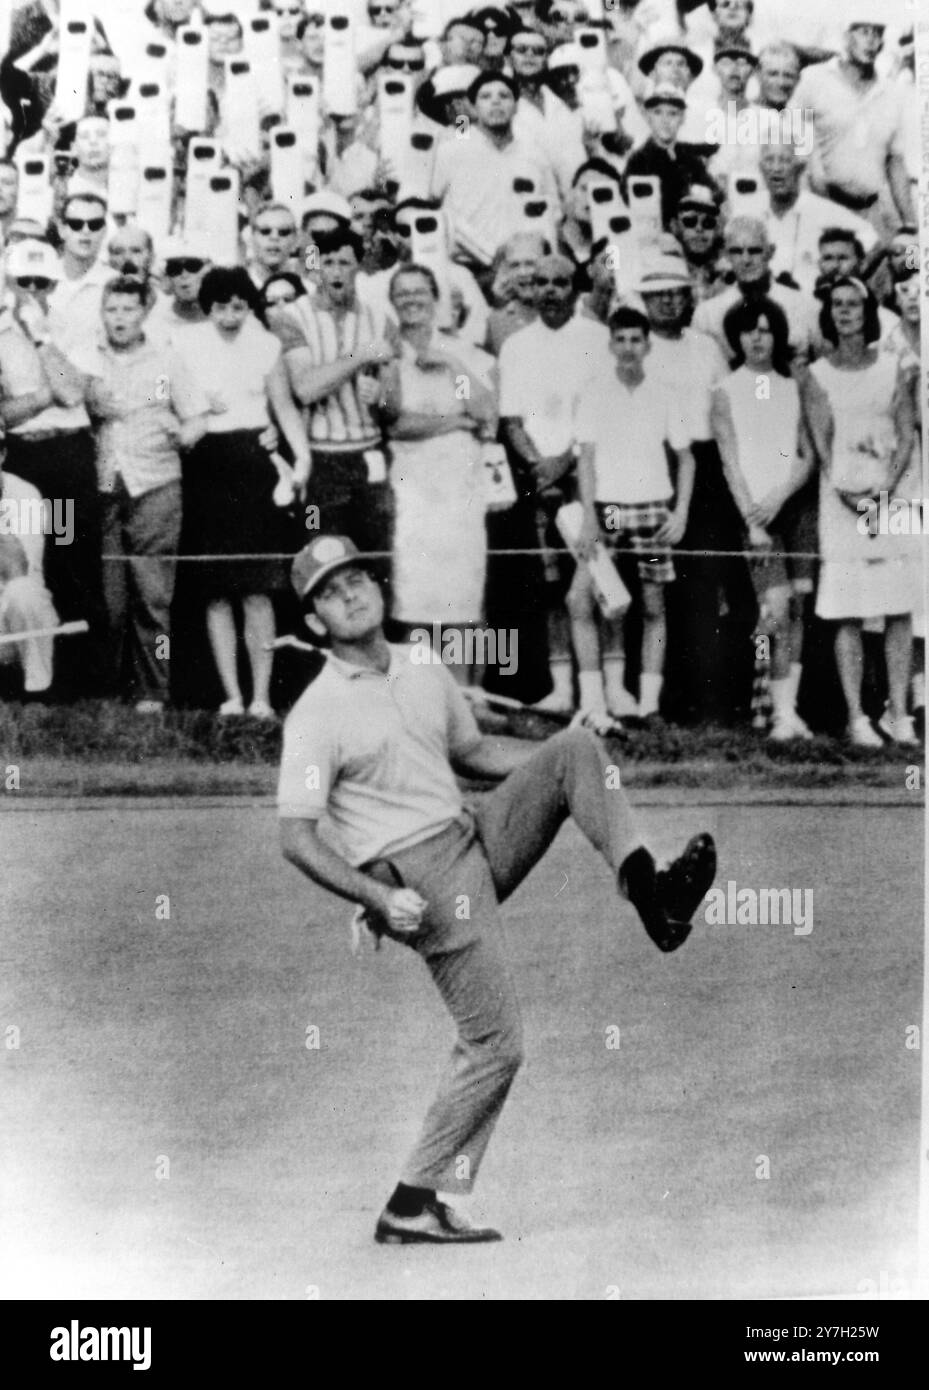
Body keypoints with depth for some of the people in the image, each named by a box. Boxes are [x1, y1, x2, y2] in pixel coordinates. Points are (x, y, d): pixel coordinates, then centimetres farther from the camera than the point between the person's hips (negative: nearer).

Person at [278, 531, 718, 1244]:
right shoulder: (317, 715, -8)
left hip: (480, 839, 7)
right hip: (419, 876, -7)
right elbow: (297, 838, -11)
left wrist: (572, 760, 12)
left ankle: (648, 891, -18)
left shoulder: (426, 674, 14)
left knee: (576, 748, -5)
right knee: (494, 1045, -11)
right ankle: (413, 1205, -3)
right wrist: (378, 898, -23)